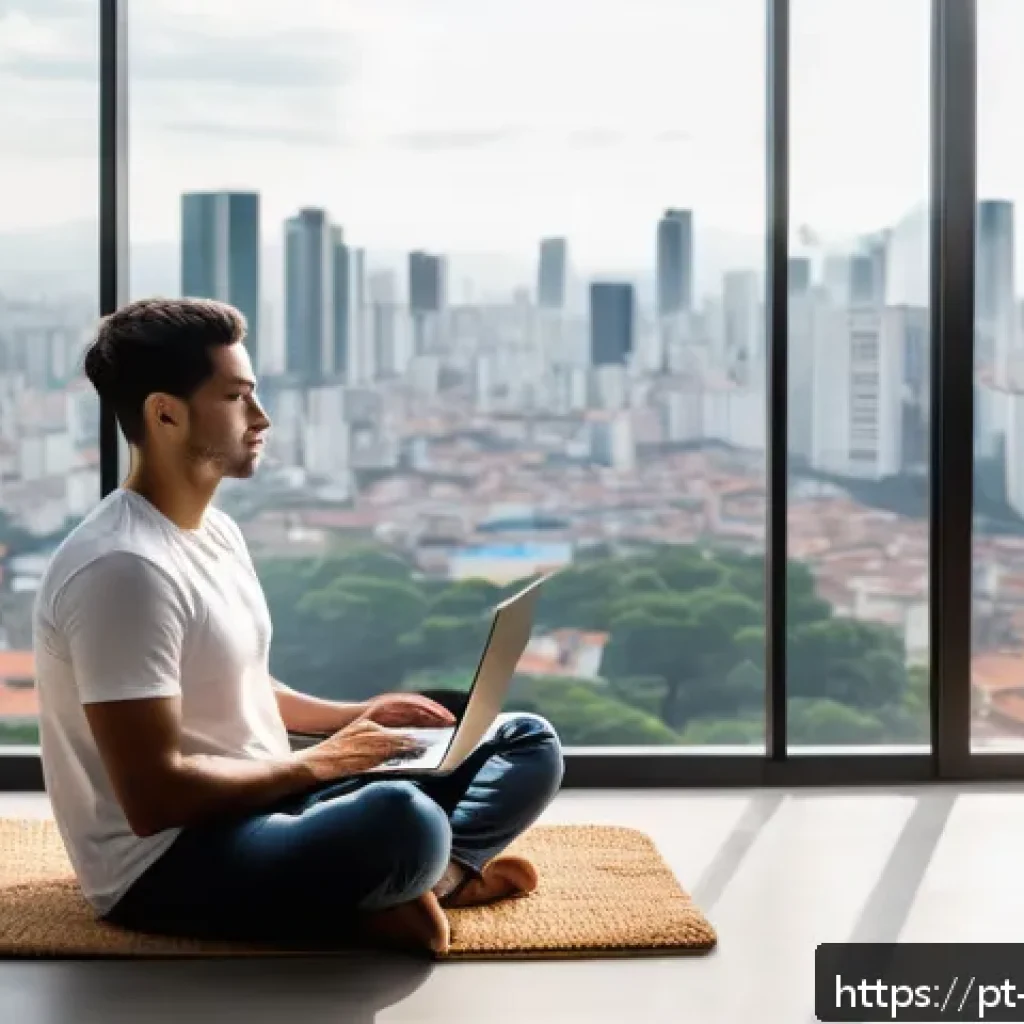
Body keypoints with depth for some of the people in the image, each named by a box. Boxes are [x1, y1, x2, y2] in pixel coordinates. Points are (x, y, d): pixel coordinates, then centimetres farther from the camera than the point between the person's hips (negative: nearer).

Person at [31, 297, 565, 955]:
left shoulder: (216, 531, 10)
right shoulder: (124, 568, -22)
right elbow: (154, 796, -25)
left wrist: (353, 715, 6)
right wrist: (314, 763, -14)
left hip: (265, 803, 10)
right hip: (166, 862, -10)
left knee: (530, 744, 4)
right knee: (403, 822, -39)